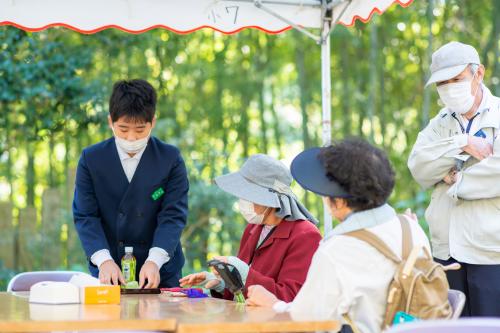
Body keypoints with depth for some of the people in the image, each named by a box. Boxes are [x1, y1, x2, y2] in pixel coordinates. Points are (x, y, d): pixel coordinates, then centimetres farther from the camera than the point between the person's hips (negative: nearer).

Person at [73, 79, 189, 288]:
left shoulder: (171, 159, -3)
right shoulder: (91, 159, 0)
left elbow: (173, 215, -9)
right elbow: (85, 216, -5)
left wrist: (154, 261, -23)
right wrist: (104, 260, -20)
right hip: (108, 272, 0)